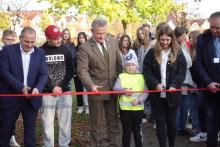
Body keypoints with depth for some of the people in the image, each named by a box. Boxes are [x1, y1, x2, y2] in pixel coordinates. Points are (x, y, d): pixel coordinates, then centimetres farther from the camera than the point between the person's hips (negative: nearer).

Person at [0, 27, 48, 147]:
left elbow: (43, 74, -1)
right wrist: (20, 87, -19)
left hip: (31, 98, 2)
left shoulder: (40, 53, 3)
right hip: (11, 97, -2)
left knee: (30, 131, 8)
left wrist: (37, 88, -21)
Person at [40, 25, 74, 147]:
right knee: (47, 122, 2)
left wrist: (61, 87, -7)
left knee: (65, 121, 5)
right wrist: (52, 88, -11)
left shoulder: (65, 50, 4)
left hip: (64, 91, 2)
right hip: (47, 92, -1)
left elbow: (70, 70, 4)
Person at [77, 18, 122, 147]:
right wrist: (91, 85, -31)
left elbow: (119, 63, 10)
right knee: (97, 123, 9)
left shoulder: (113, 42, 3)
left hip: (113, 88, 4)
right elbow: (82, 70, -16)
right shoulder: (85, 47, -11)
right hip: (96, 89, -4)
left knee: (113, 120, 15)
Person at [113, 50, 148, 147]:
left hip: (138, 108, 1)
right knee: (126, 131, 8)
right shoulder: (121, 76, 2)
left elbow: (145, 92, -1)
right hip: (125, 109, -1)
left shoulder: (141, 77, 5)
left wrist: (139, 100, -17)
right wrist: (124, 90, -29)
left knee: (137, 131, 13)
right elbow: (115, 88, -11)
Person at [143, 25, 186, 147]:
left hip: (172, 94, 0)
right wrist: (156, 84, -18)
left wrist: (174, 85, -21)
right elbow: (146, 71, -4)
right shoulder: (152, 53, 1)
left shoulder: (178, 53, 1)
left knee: (171, 122, 9)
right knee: (160, 122, 7)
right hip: (157, 94, 0)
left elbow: (182, 72, -5)